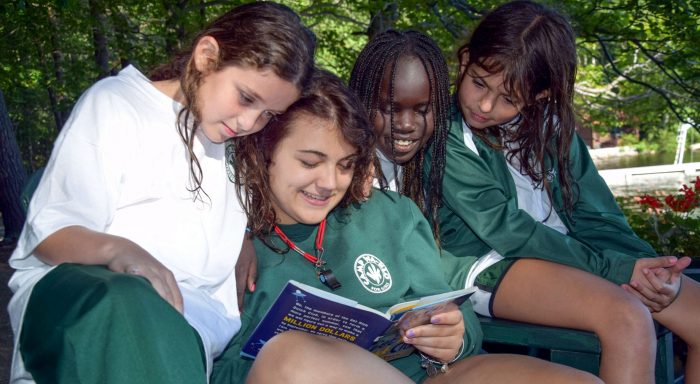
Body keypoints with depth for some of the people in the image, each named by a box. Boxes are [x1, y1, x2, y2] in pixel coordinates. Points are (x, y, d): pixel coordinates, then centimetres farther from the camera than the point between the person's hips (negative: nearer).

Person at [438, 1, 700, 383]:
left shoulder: (550, 122, 6)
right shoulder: (446, 135, -11)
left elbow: (596, 214, 3)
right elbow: (503, 229, -16)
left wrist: (647, 266, -16)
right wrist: (615, 268, -20)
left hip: (570, 251, 7)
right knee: (627, 319, -29)